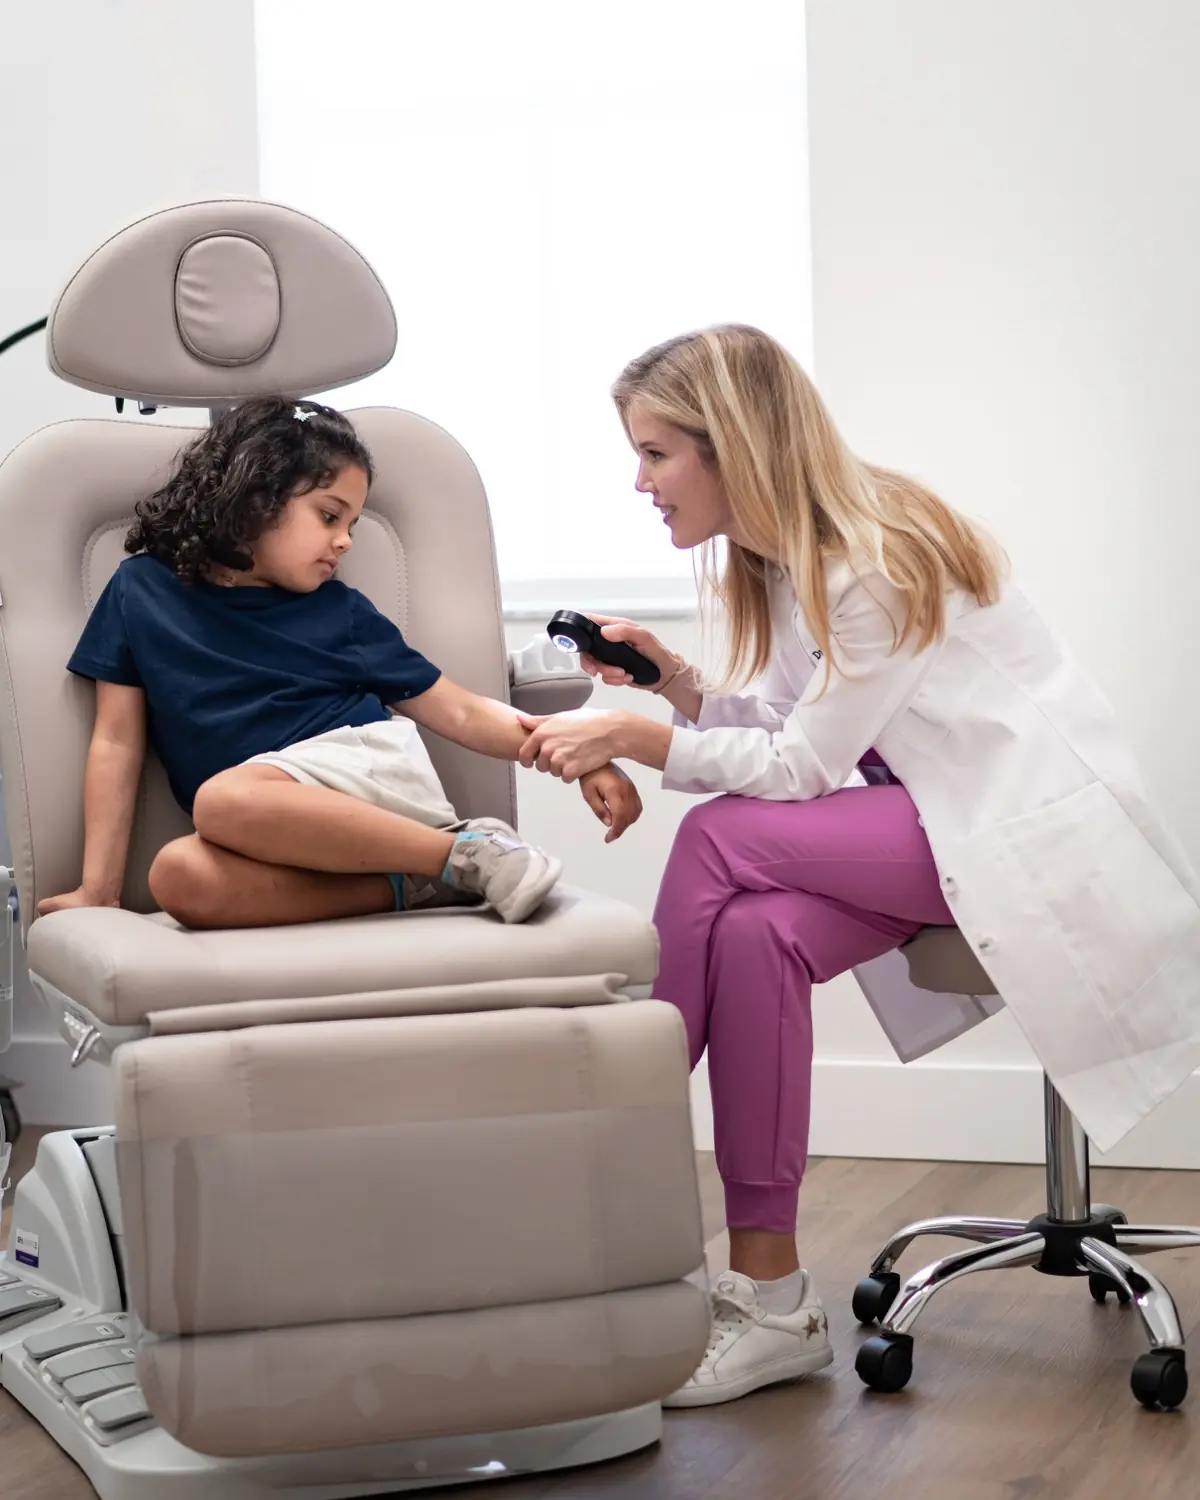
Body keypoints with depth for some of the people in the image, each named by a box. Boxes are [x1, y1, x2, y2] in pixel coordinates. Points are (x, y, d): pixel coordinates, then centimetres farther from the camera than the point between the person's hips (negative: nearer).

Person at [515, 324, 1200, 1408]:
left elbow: (802, 765, -21)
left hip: (1030, 819, -8)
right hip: (935, 818, 8)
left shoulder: (876, 564, -21)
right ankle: (771, 1296, -21)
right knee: (756, 930, -22)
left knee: (723, 840, -25)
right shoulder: (783, 559, 8)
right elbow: (783, 734, 5)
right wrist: (674, 684, -10)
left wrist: (633, 738, -22)